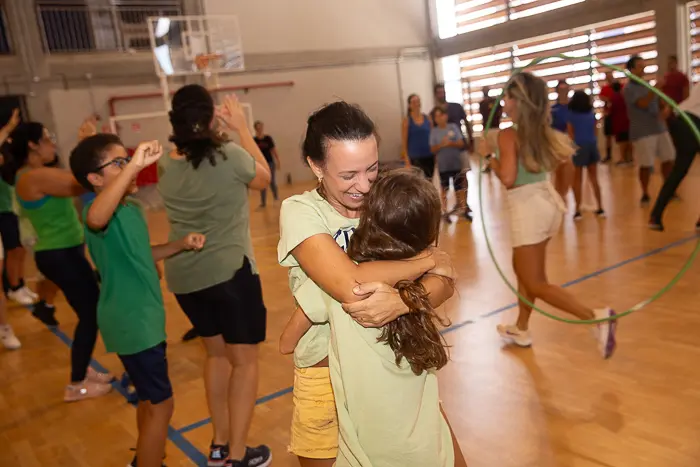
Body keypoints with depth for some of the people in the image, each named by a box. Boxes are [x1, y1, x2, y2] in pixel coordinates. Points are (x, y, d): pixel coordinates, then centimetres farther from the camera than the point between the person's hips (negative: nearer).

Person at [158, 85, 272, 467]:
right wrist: (242, 128, 8)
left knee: (217, 353, 21)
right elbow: (263, 179, 5)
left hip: (183, 276, 6)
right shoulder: (231, 155, -16)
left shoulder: (166, 166, 0)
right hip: (229, 272, -6)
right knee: (245, 360, 8)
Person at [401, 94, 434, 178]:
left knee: (429, 180, 9)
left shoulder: (427, 118, 7)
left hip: (429, 155, 4)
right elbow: (404, 140, -4)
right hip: (415, 157, -4)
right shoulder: (407, 120, -2)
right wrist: (406, 158, -11)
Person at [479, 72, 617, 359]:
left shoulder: (508, 135, -17)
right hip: (548, 201, 8)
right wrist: (563, 194, 24)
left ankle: (596, 317, -9)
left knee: (536, 284, 3)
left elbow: (508, 179, -25)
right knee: (522, 269, 24)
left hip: (527, 208, -8)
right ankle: (521, 330, 35)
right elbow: (567, 162, 10)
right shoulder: (544, 131, 4)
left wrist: (489, 156, -11)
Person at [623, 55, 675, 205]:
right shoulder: (628, 88, -8)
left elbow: (658, 102, 19)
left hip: (659, 128, 7)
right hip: (642, 132, -7)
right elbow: (642, 103, -23)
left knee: (668, 159, 8)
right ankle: (645, 195, 13)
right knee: (646, 165, -4)